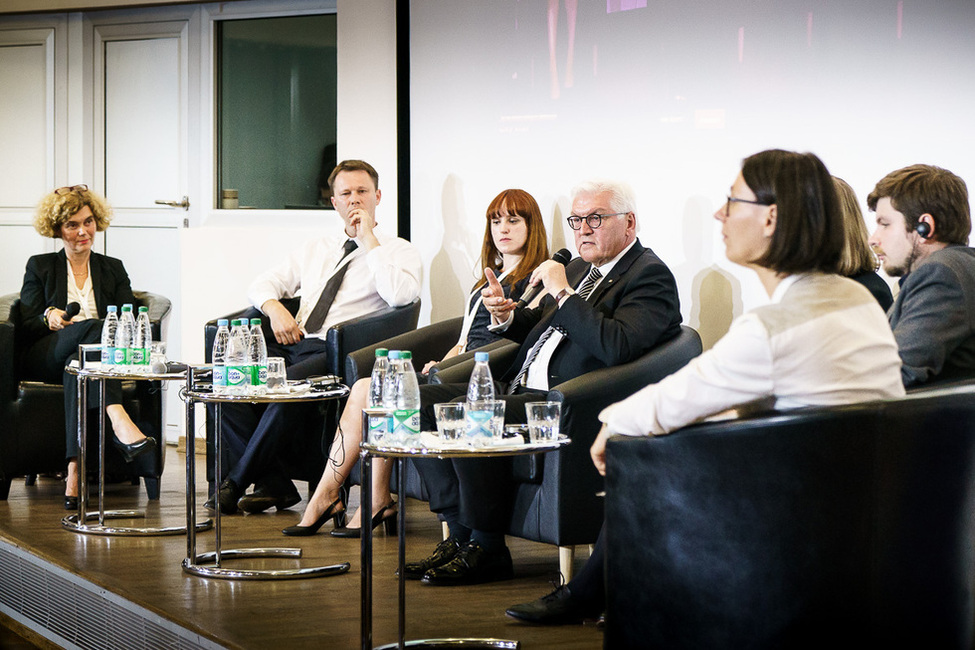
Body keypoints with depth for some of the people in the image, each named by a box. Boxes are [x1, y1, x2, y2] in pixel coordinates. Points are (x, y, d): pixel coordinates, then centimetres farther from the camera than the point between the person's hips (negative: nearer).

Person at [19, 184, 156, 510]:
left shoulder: (113, 269, 23)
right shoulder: (40, 267, 18)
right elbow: (26, 326, 8)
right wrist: (49, 317, -14)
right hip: (44, 358, -2)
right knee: (93, 327, -36)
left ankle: (75, 471, -55)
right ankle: (120, 422, -59)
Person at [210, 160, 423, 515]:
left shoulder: (400, 251, 9)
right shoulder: (316, 249, 26)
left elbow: (401, 296, -14)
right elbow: (262, 285, 23)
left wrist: (369, 240, -7)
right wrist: (275, 308, -1)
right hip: (291, 344, 6)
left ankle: (235, 484, -21)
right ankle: (273, 484, -16)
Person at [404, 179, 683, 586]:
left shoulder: (651, 277, -7)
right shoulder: (579, 269, 21)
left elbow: (615, 347, -24)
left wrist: (562, 293, -18)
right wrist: (507, 315, 8)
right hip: (521, 389, 10)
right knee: (423, 402, -3)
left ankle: (486, 550, -16)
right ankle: (461, 534, -3)